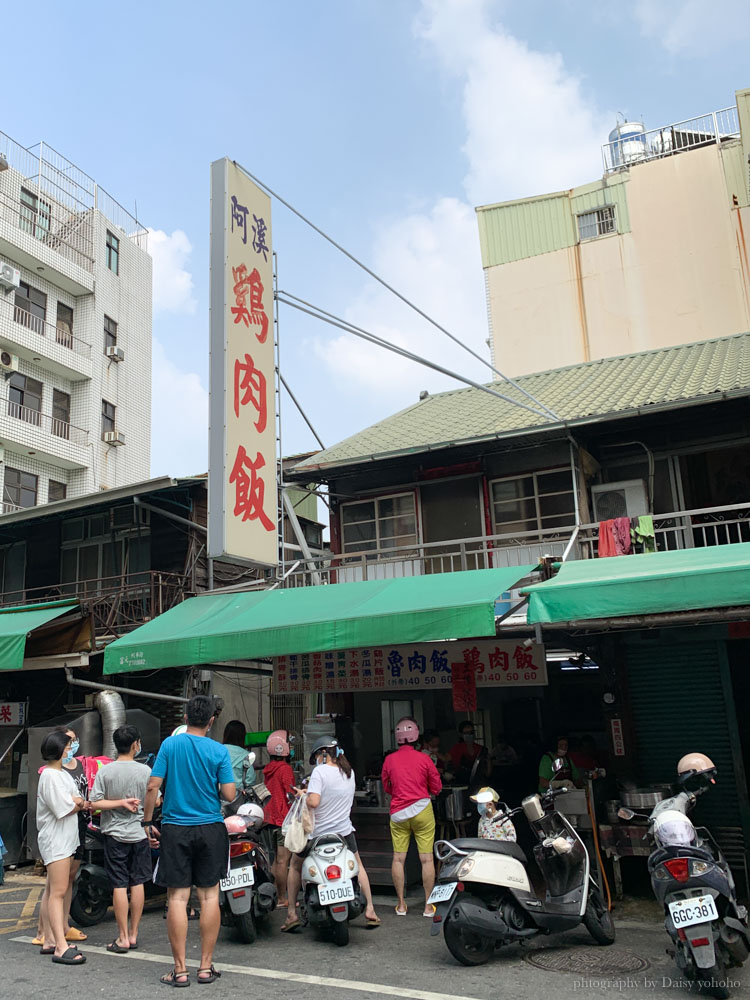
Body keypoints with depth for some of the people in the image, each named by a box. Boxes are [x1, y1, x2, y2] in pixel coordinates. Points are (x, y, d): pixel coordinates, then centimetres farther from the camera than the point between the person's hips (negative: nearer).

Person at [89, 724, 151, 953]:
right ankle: (134, 934, 18)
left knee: (119, 885, 3)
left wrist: (121, 803, -7)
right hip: (139, 833, 1)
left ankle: (123, 938, 8)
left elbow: (95, 803, -11)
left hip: (114, 833, 0)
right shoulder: (145, 771, -7)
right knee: (138, 883, 10)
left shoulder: (104, 772, -7)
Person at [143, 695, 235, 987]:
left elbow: (153, 786, -7)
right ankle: (206, 966, 15)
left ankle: (180, 970, 9)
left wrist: (147, 823, 2)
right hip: (210, 830, 0)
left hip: (175, 829, 0)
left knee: (177, 898, 5)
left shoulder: (170, 745, -4)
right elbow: (229, 794, -7)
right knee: (209, 896, 8)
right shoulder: (219, 751, -5)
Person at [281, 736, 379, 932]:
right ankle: (370, 910, 19)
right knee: (358, 865, 26)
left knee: (295, 866, 20)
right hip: (344, 831, 4)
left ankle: (292, 913, 17)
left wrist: (302, 795, -8)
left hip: (317, 833, -4)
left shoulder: (320, 771, -18)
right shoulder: (349, 772, 2)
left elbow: (314, 802, -27)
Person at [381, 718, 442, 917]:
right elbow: (436, 788, 3)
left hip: (398, 813, 2)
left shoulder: (389, 760, -1)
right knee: (426, 858, 4)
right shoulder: (424, 759, -6)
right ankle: (428, 905, 7)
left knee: (398, 858, 8)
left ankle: (401, 904, 13)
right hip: (422, 811, -2)